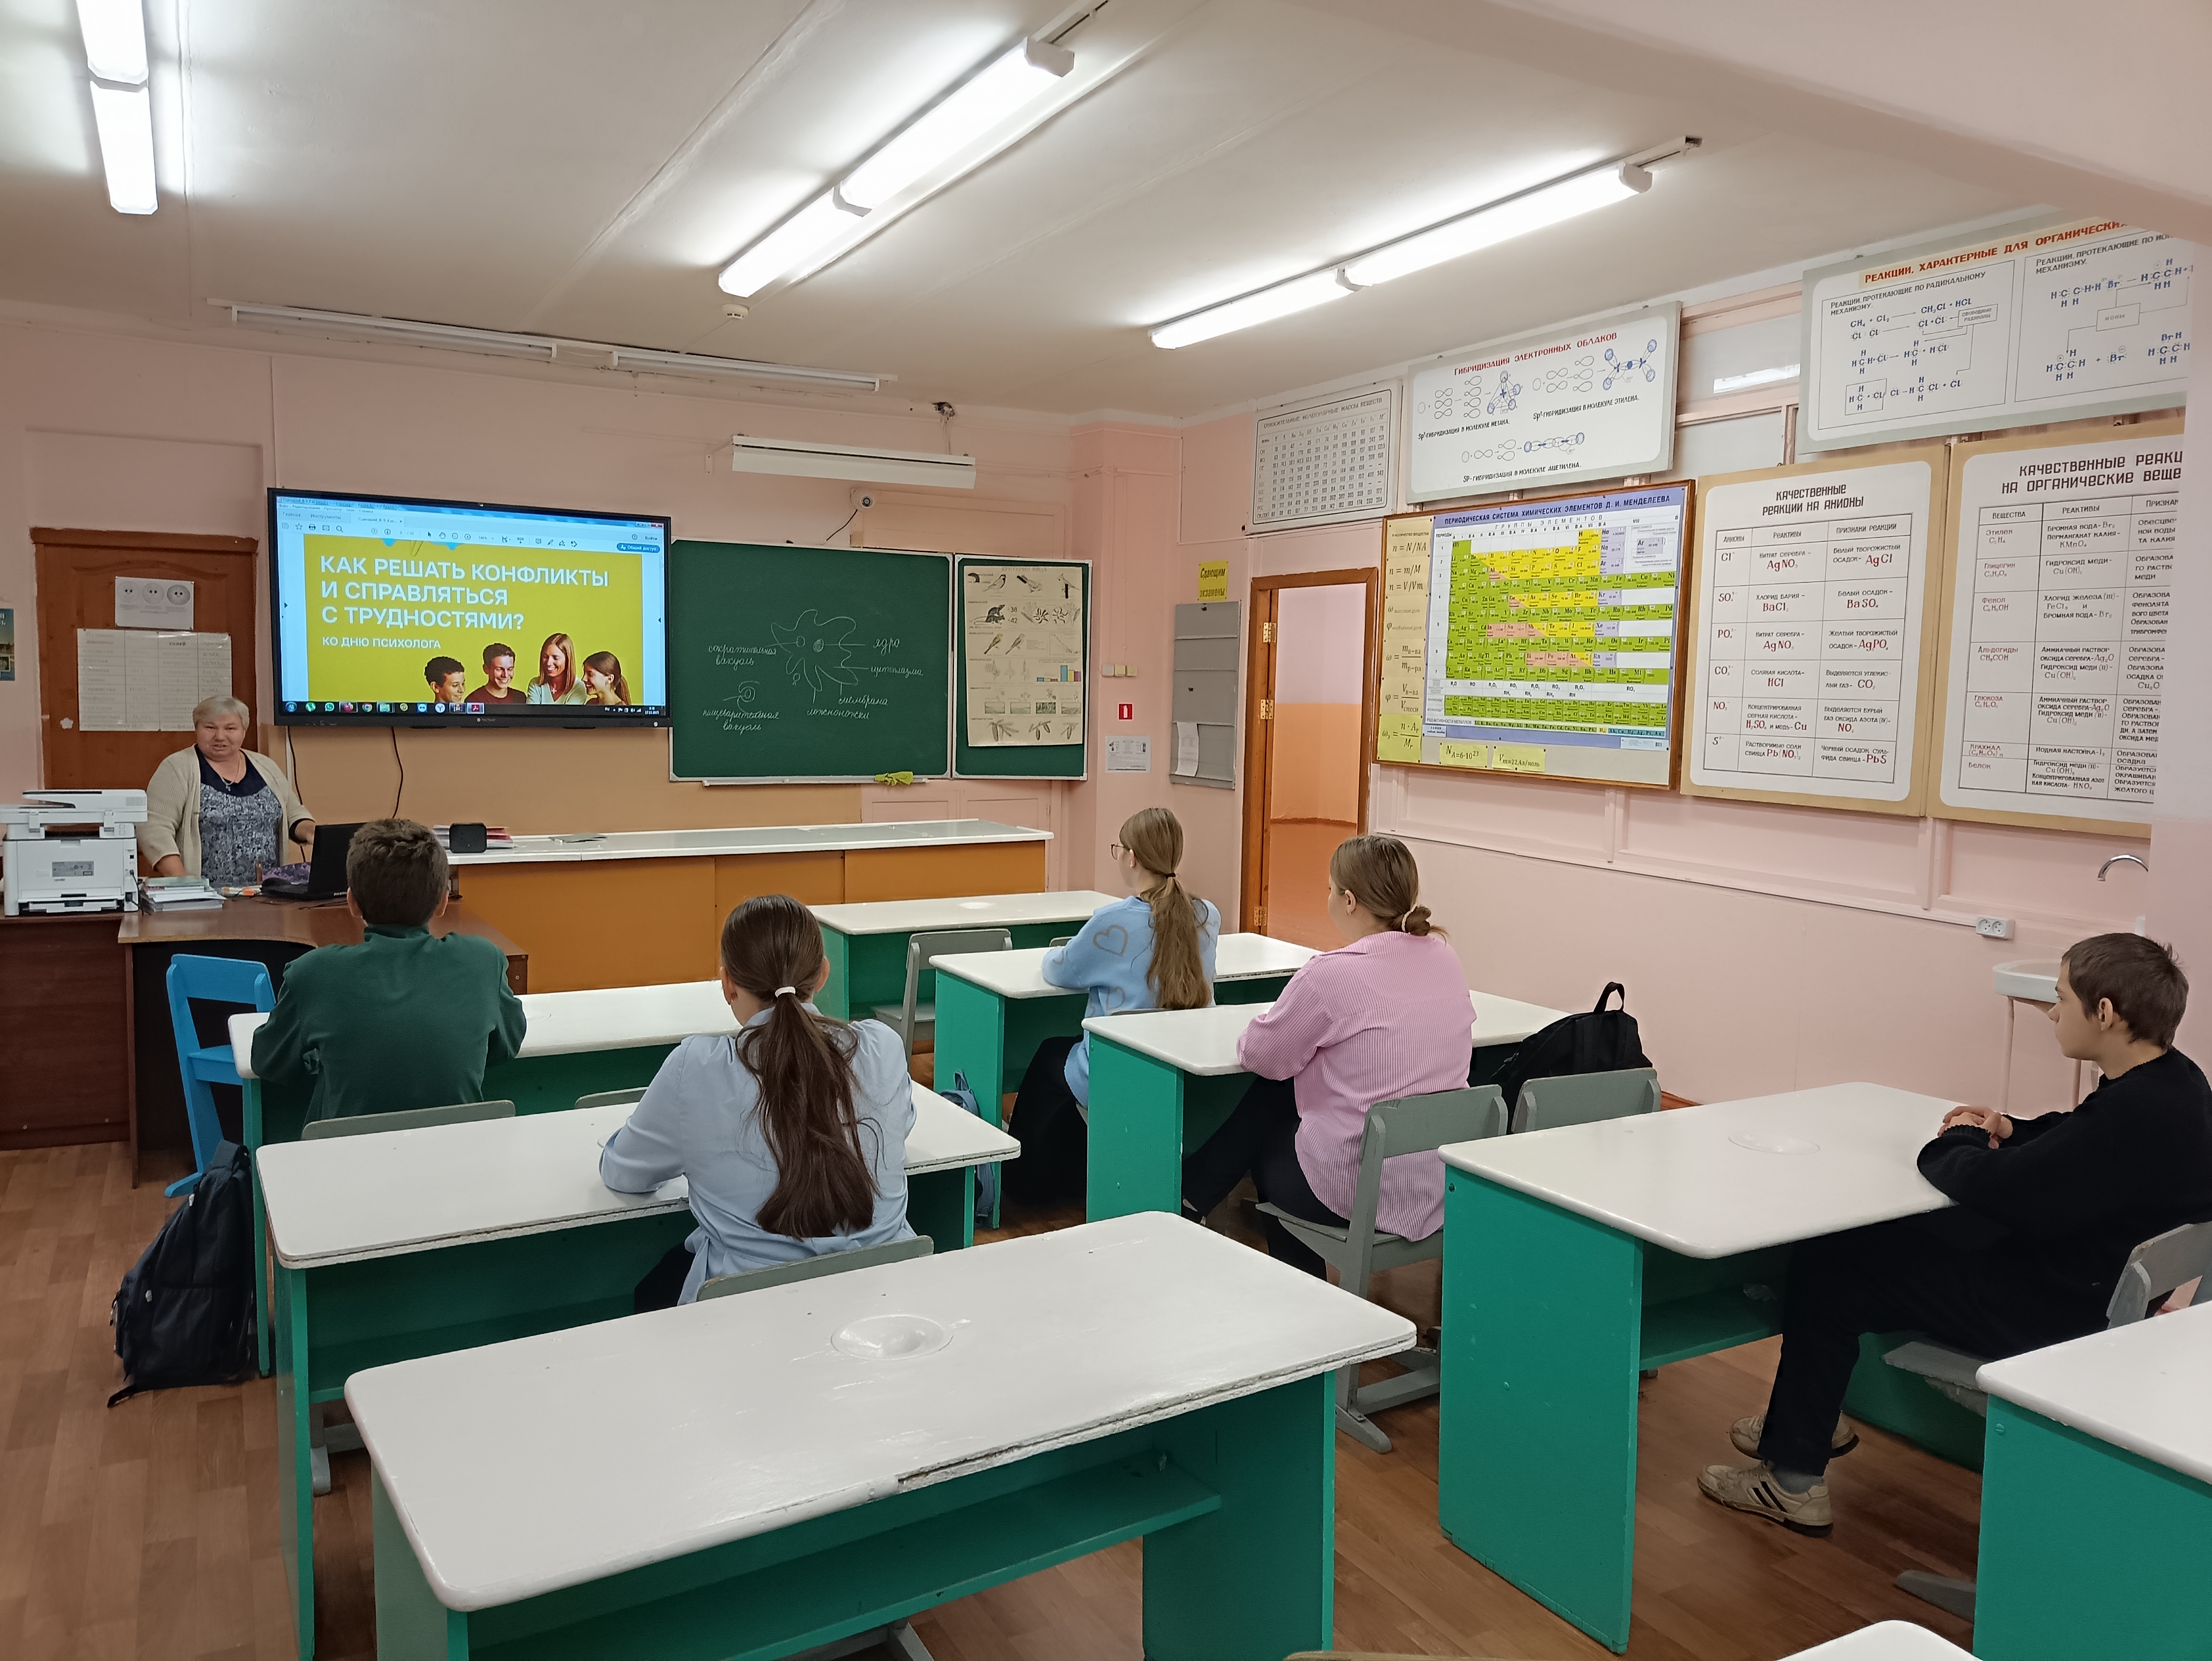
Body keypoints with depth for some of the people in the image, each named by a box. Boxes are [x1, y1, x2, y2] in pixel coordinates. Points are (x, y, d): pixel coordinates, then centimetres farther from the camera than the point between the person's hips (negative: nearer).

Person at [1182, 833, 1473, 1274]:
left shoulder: (1334, 974, -20)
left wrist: (1265, 1026, 13)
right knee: (1275, 1098, 22)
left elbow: (1260, 1056, -7)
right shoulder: (1444, 958, 1)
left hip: (1361, 1192, -7)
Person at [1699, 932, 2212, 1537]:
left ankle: (1794, 1482, 8)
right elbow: (2077, 1141, 21)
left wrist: (1963, 1142, -7)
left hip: (2049, 1315, -10)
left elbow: (1994, 1189, -28)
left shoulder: (2133, 1115, -31)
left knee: (1824, 1274, -3)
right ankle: (1813, 1416, 29)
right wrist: (2012, 1132, 2)